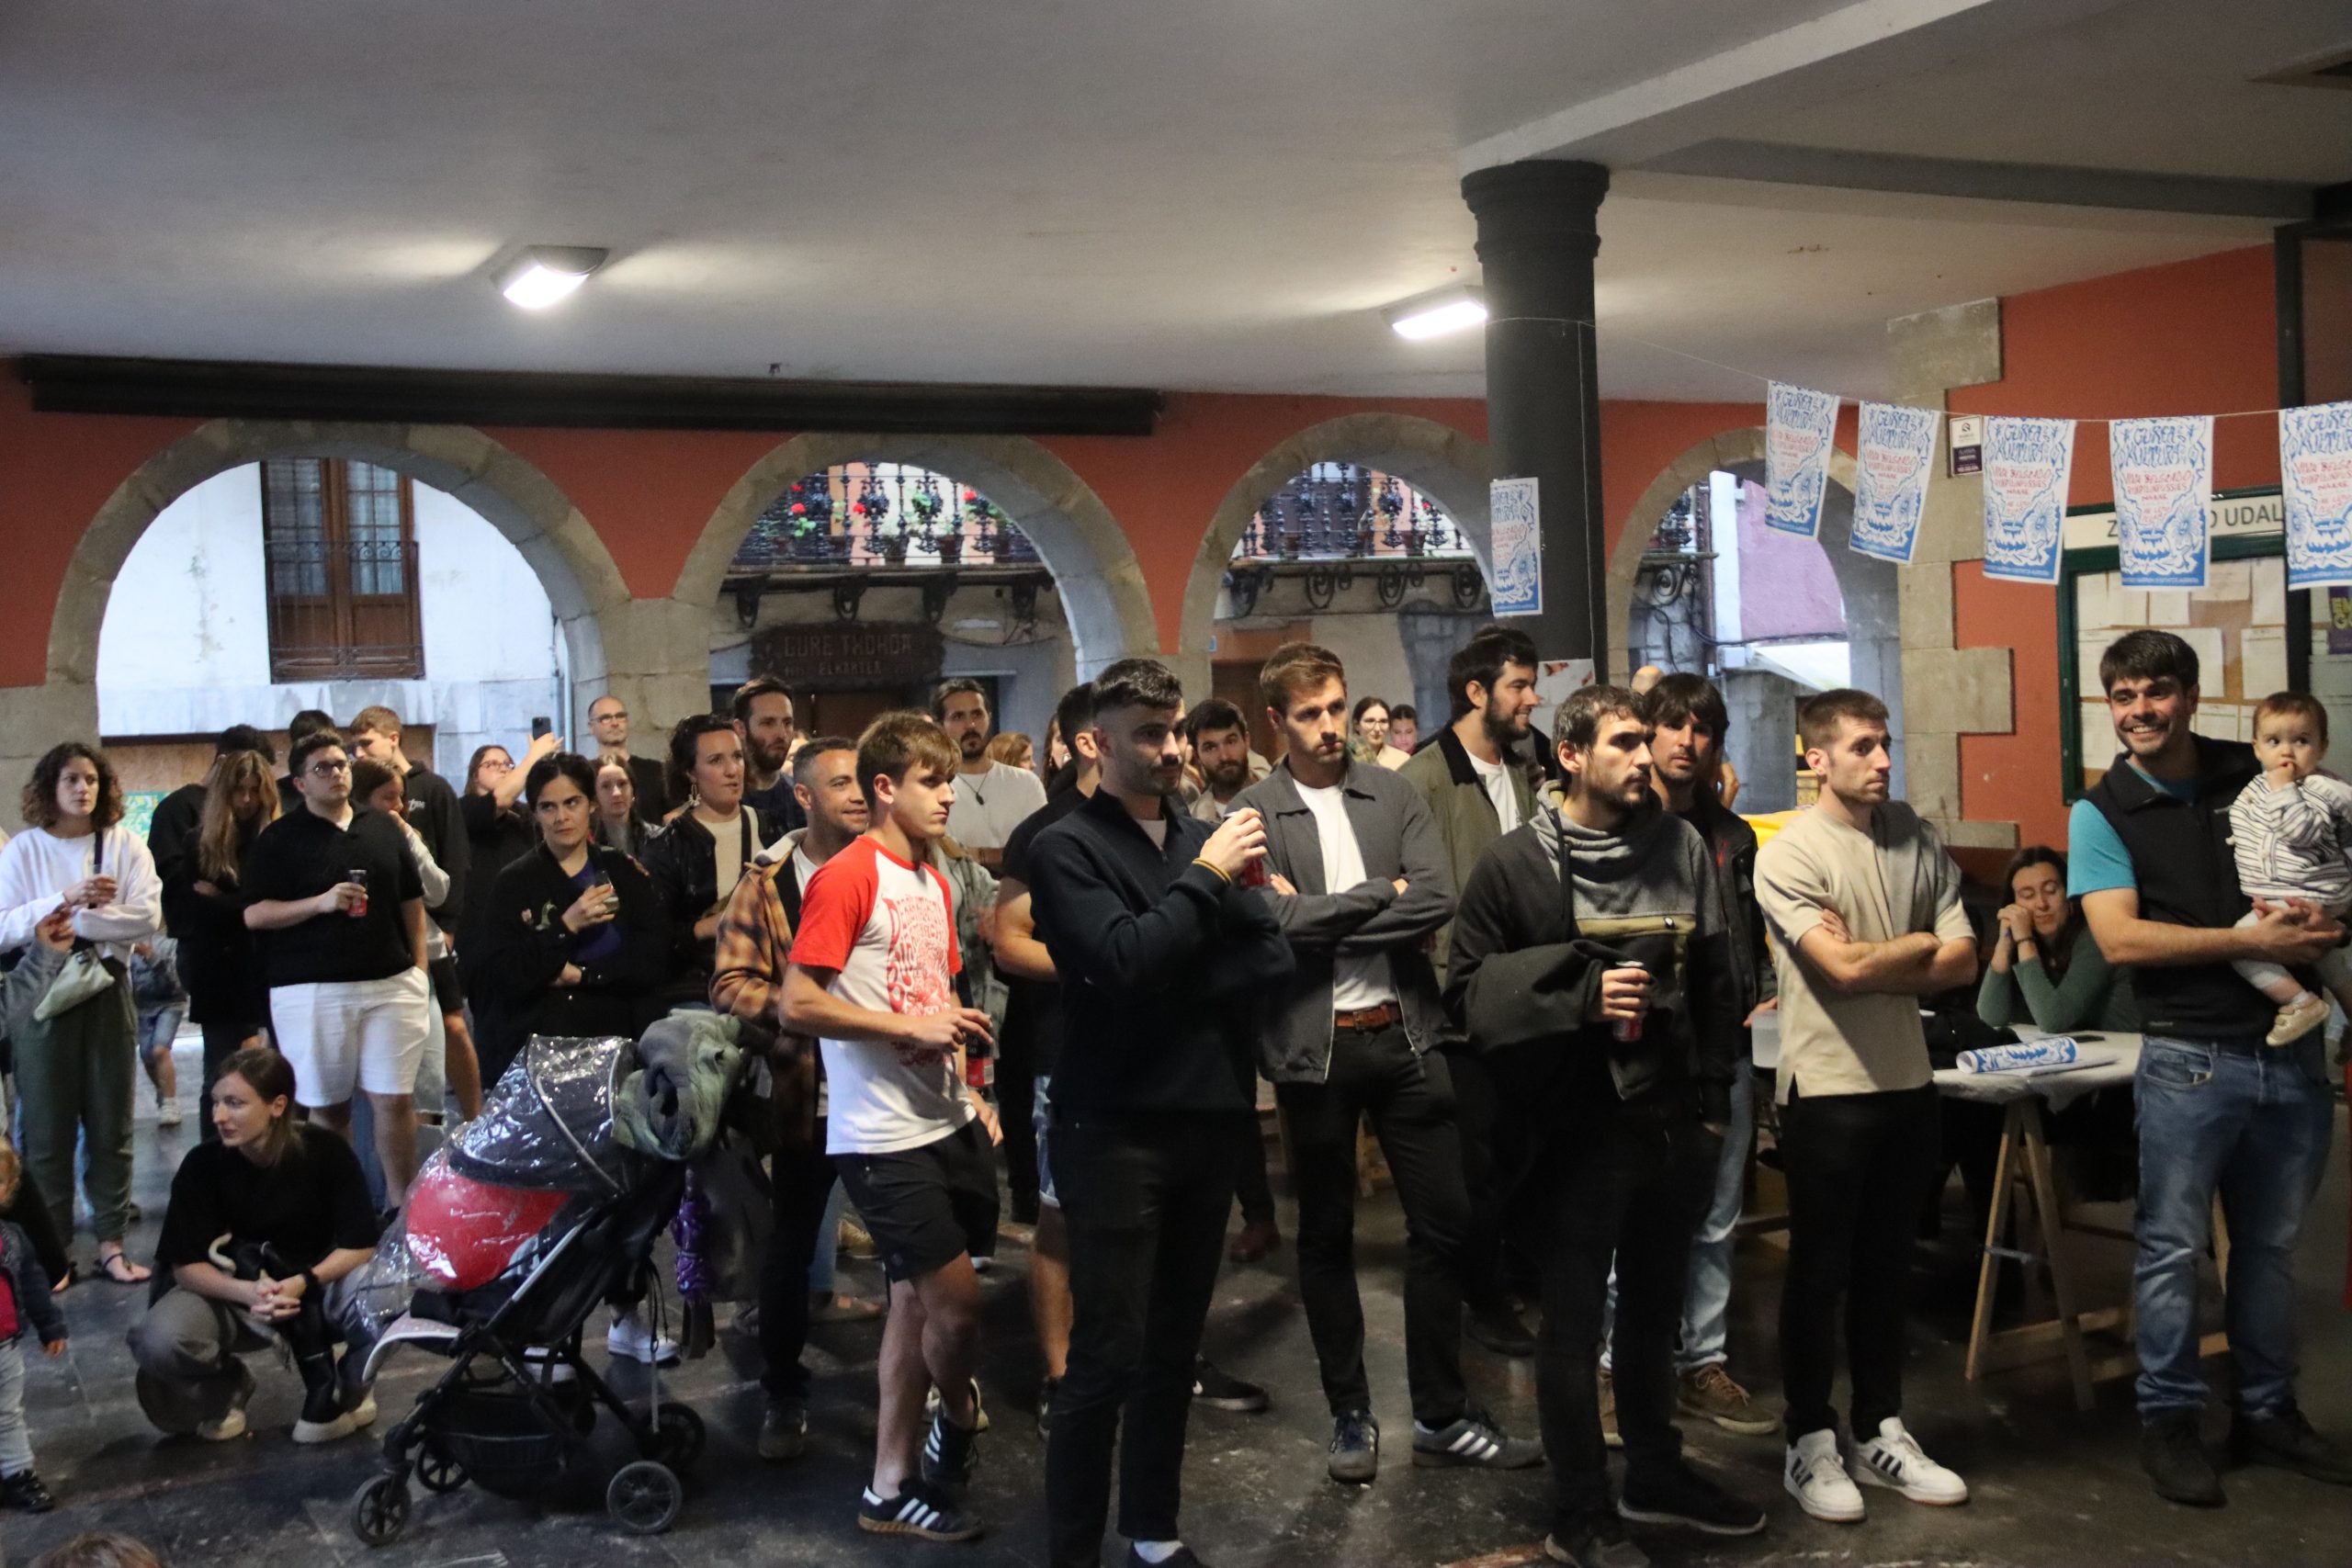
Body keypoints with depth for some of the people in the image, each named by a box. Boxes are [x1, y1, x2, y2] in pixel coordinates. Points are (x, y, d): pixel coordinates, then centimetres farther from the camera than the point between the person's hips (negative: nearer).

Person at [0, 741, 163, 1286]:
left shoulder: (125, 846, 3)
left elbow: (149, 918, -8)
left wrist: (77, 919, -15)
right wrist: (66, 899, -19)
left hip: (106, 991, 1)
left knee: (110, 1123, 5)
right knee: (47, 1125, 2)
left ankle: (111, 1240, 12)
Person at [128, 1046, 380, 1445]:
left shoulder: (325, 1150, -17)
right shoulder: (203, 1165, -15)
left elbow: (361, 1246, -17)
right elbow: (185, 1266, -14)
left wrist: (302, 1283, -34)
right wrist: (249, 1291, -33)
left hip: (321, 1279, -1)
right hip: (234, 1294, 1)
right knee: (156, 1342, -30)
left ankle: (347, 1386, -3)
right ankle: (225, 1384, 5)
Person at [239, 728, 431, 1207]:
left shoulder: (384, 828, 14)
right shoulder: (280, 839, 2)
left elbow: (412, 902, 18)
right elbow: (254, 914, -4)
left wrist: (419, 969, 11)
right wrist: (321, 903, -16)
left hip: (391, 984, 2)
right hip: (312, 991, -2)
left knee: (396, 1099, -3)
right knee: (328, 1107, 5)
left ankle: (403, 1203, 8)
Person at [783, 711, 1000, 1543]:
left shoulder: (933, 882, 14)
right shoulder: (846, 877, -13)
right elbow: (797, 1004, -19)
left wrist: (971, 1092, 11)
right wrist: (911, 1026, -20)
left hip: (946, 1122, 8)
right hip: (885, 1135, -8)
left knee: (917, 1298, 14)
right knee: (955, 1298, -6)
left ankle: (893, 1484, 26)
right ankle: (959, 1411, 22)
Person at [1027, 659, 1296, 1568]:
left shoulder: (1208, 839, 11)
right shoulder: (1066, 850, -6)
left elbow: (1273, 960, 3)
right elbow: (1125, 961, -21)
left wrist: (1170, 991, -11)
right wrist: (1204, 878, -14)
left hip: (1208, 1120, 6)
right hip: (1115, 1131, -6)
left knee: (1174, 1348, 14)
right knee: (1107, 1359, -4)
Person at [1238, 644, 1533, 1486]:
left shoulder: (1394, 795, 4)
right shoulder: (1255, 811, -4)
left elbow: (1438, 900, -9)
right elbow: (1277, 919, -18)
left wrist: (1324, 917, -14)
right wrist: (1382, 893, -11)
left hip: (1403, 1031, 3)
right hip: (1314, 1043, -2)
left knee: (1443, 1221, 6)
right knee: (1326, 1234, 10)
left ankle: (1442, 1415, 21)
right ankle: (1351, 1414, 25)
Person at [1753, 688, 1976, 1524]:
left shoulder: (1917, 837, 4)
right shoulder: (1789, 854, -12)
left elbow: (1962, 962, -1)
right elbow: (1844, 969, -21)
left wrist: (1869, 966, -13)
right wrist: (1918, 943, -4)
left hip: (1908, 1079, 5)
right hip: (1828, 1087, -5)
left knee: (1888, 1264, 15)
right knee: (1821, 1269, 6)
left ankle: (1881, 1430, 28)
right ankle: (1810, 1441, 19)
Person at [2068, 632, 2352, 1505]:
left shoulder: (2256, 777, 6)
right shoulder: (2102, 813, -3)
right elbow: (2121, 938, -14)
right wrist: (2252, 941, -18)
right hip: (2191, 1056, -3)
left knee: (2272, 1244, 14)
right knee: (2174, 1247, 1)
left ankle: (2267, 1411, 27)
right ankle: (2167, 1421, 13)